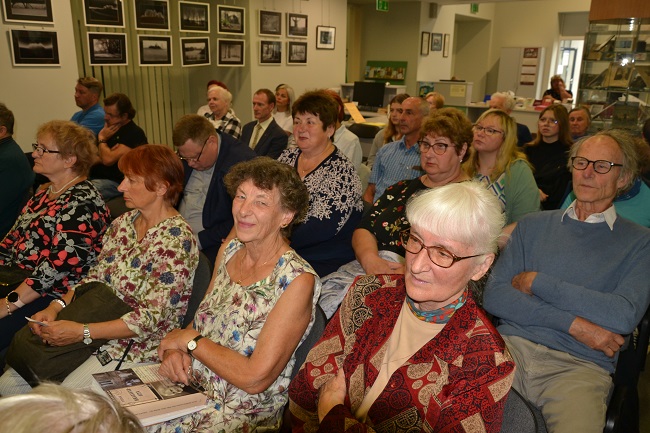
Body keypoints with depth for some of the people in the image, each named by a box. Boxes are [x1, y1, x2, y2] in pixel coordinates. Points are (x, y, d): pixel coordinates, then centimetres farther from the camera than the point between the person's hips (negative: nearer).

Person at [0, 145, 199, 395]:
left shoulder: (176, 239, -20)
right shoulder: (124, 223, 6)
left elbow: (152, 319, -22)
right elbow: (96, 278, 10)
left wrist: (81, 332, -23)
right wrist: (56, 307, -7)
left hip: (137, 346, -7)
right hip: (98, 330, 7)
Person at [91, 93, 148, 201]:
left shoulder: (135, 134, -9)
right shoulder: (109, 129, 18)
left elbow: (108, 160, -18)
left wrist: (102, 138, -1)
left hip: (115, 182, -8)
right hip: (94, 177, 8)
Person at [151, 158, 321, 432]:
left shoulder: (297, 280, -22)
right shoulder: (229, 250, 0)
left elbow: (255, 378, -22)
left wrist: (189, 339, -14)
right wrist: (177, 350, -9)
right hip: (190, 387, 6)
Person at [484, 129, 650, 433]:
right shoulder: (533, 225, 14)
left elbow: (625, 316, -8)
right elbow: (494, 296, 3)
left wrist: (536, 281, -5)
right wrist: (573, 324, -8)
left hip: (579, 365, -1)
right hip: (512, 344, 2)